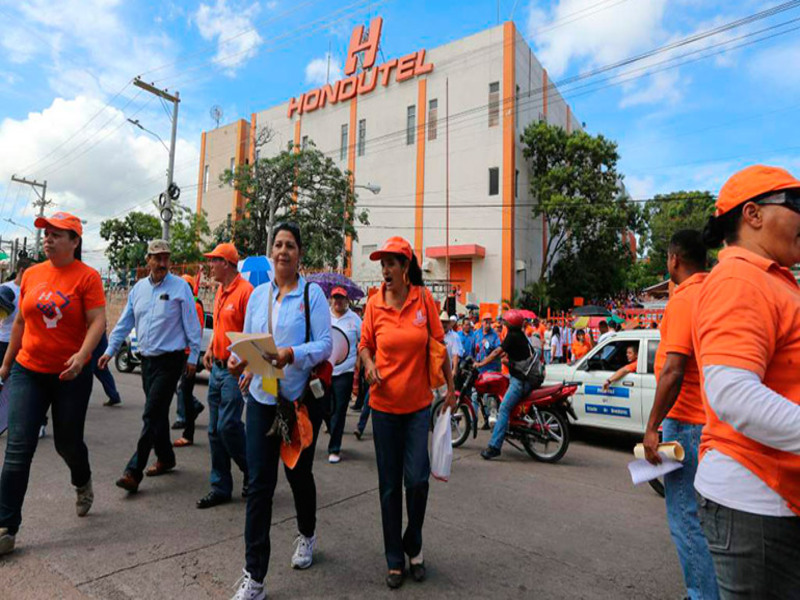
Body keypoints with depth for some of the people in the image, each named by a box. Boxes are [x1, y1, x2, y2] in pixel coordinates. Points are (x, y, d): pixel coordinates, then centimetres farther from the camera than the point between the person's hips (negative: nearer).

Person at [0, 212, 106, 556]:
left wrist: (82, 354, -31)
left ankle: (83, 483, 44)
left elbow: (98, 321, -16)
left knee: (67, 443, 12)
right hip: (28, 372, 4)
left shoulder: (87, 276, -9)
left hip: (71, 376, -3)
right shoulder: (31, 274, 6)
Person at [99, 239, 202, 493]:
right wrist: (110, 350, 11)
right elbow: (124, 323, 15)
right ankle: (165, 458, 31)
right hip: (147, 359, 6)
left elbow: (192, 325, -7)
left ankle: (134, 471, -3)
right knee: (158, 413, 16)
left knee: (152, 415, -7)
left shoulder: (180, 287, -8)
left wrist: (193, 356, -8)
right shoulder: (138, 288, 9)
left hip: (170, 360, -6)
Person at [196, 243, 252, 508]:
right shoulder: (220, 291, 14)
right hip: (217, 367, 9)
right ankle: (220, 487, 21)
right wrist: (210, 349, 13)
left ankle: (252, 473, 16)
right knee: (215, 430, 10)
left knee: (228, 426, -9)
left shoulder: (245, 291, -14)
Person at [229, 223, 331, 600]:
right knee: (259, 483, 3)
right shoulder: (258, 294, 8)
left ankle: (307, 534, 46)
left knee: (299, 473, 15)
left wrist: (291, 354, -27)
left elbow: (325, 344, -12)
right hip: (262, 398, 3)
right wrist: (238, 360, -9)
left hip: (302, 399, -3)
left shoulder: (312, 293, -5)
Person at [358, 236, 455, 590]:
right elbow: (365, 344, 7)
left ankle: (413, 546, 29)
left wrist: (450, 386, 3)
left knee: (416, 480, -1)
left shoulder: (424, 298, -5)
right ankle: (395, 560, 29)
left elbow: (439, 344, 3)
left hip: (419, 404, 0)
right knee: (389, 485, 9)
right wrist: (369, 365, -13)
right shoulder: (374, 304, -4)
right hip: (384, 405, 1)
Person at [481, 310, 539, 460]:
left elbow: (498, 352, -11)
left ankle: (494, 446, -23)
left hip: (520, 380, -10)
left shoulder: (513, 336, -11)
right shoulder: (521, 335, 15)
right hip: (521, 377, 10)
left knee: (504, 409, -17)